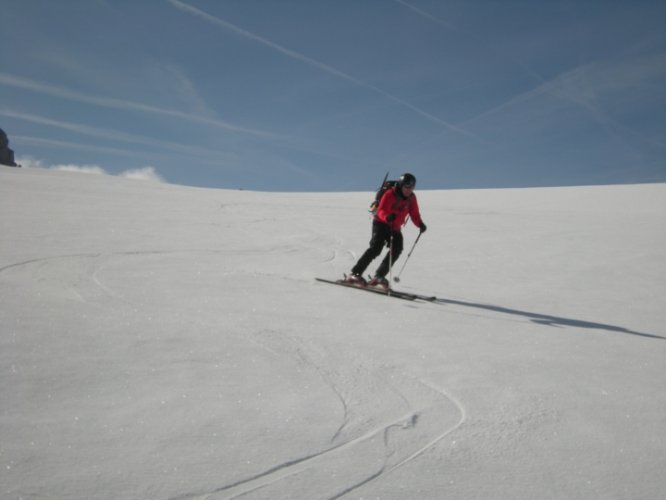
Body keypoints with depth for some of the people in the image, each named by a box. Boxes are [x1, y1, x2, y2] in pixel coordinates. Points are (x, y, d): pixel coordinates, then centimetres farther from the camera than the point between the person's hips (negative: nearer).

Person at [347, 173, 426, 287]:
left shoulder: (411, 198, 0)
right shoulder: (390, 194, -18)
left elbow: (414, 214, 2)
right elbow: (381, 211, -26)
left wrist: (420, 224, -19)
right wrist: (387, 217, -48)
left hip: (395, 228, 6)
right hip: (381, 223, -6)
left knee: (397, 250, -15)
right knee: (376, 248, -22)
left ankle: (379, 276, -10)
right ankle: (355, 274, -21)